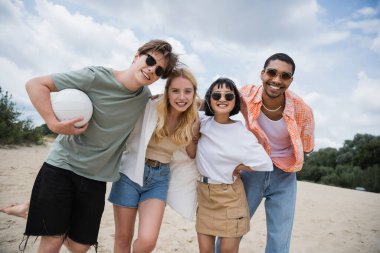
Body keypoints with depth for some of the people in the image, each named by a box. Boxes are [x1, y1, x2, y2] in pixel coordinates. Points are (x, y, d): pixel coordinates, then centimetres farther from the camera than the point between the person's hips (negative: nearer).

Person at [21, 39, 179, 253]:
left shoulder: (146, 98, -1)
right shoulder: (97, 77, -15)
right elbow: (35, 84, -12)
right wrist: (54, 123, -25)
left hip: (95, 177, 4)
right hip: (62, 166, -3)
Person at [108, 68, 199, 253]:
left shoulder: (191, 122, -1)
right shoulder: (149, 107, -13)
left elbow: (193, 154, 9)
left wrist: (190, 129, -5)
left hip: (159, 178, 2)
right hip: (131, 173, -2)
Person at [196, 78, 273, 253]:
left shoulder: (242, 134, -16)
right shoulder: (203, 123, -2)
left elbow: (266, 164, -15)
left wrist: (236, 168, -6)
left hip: (230, 196, -4)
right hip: (203, 192, 4)